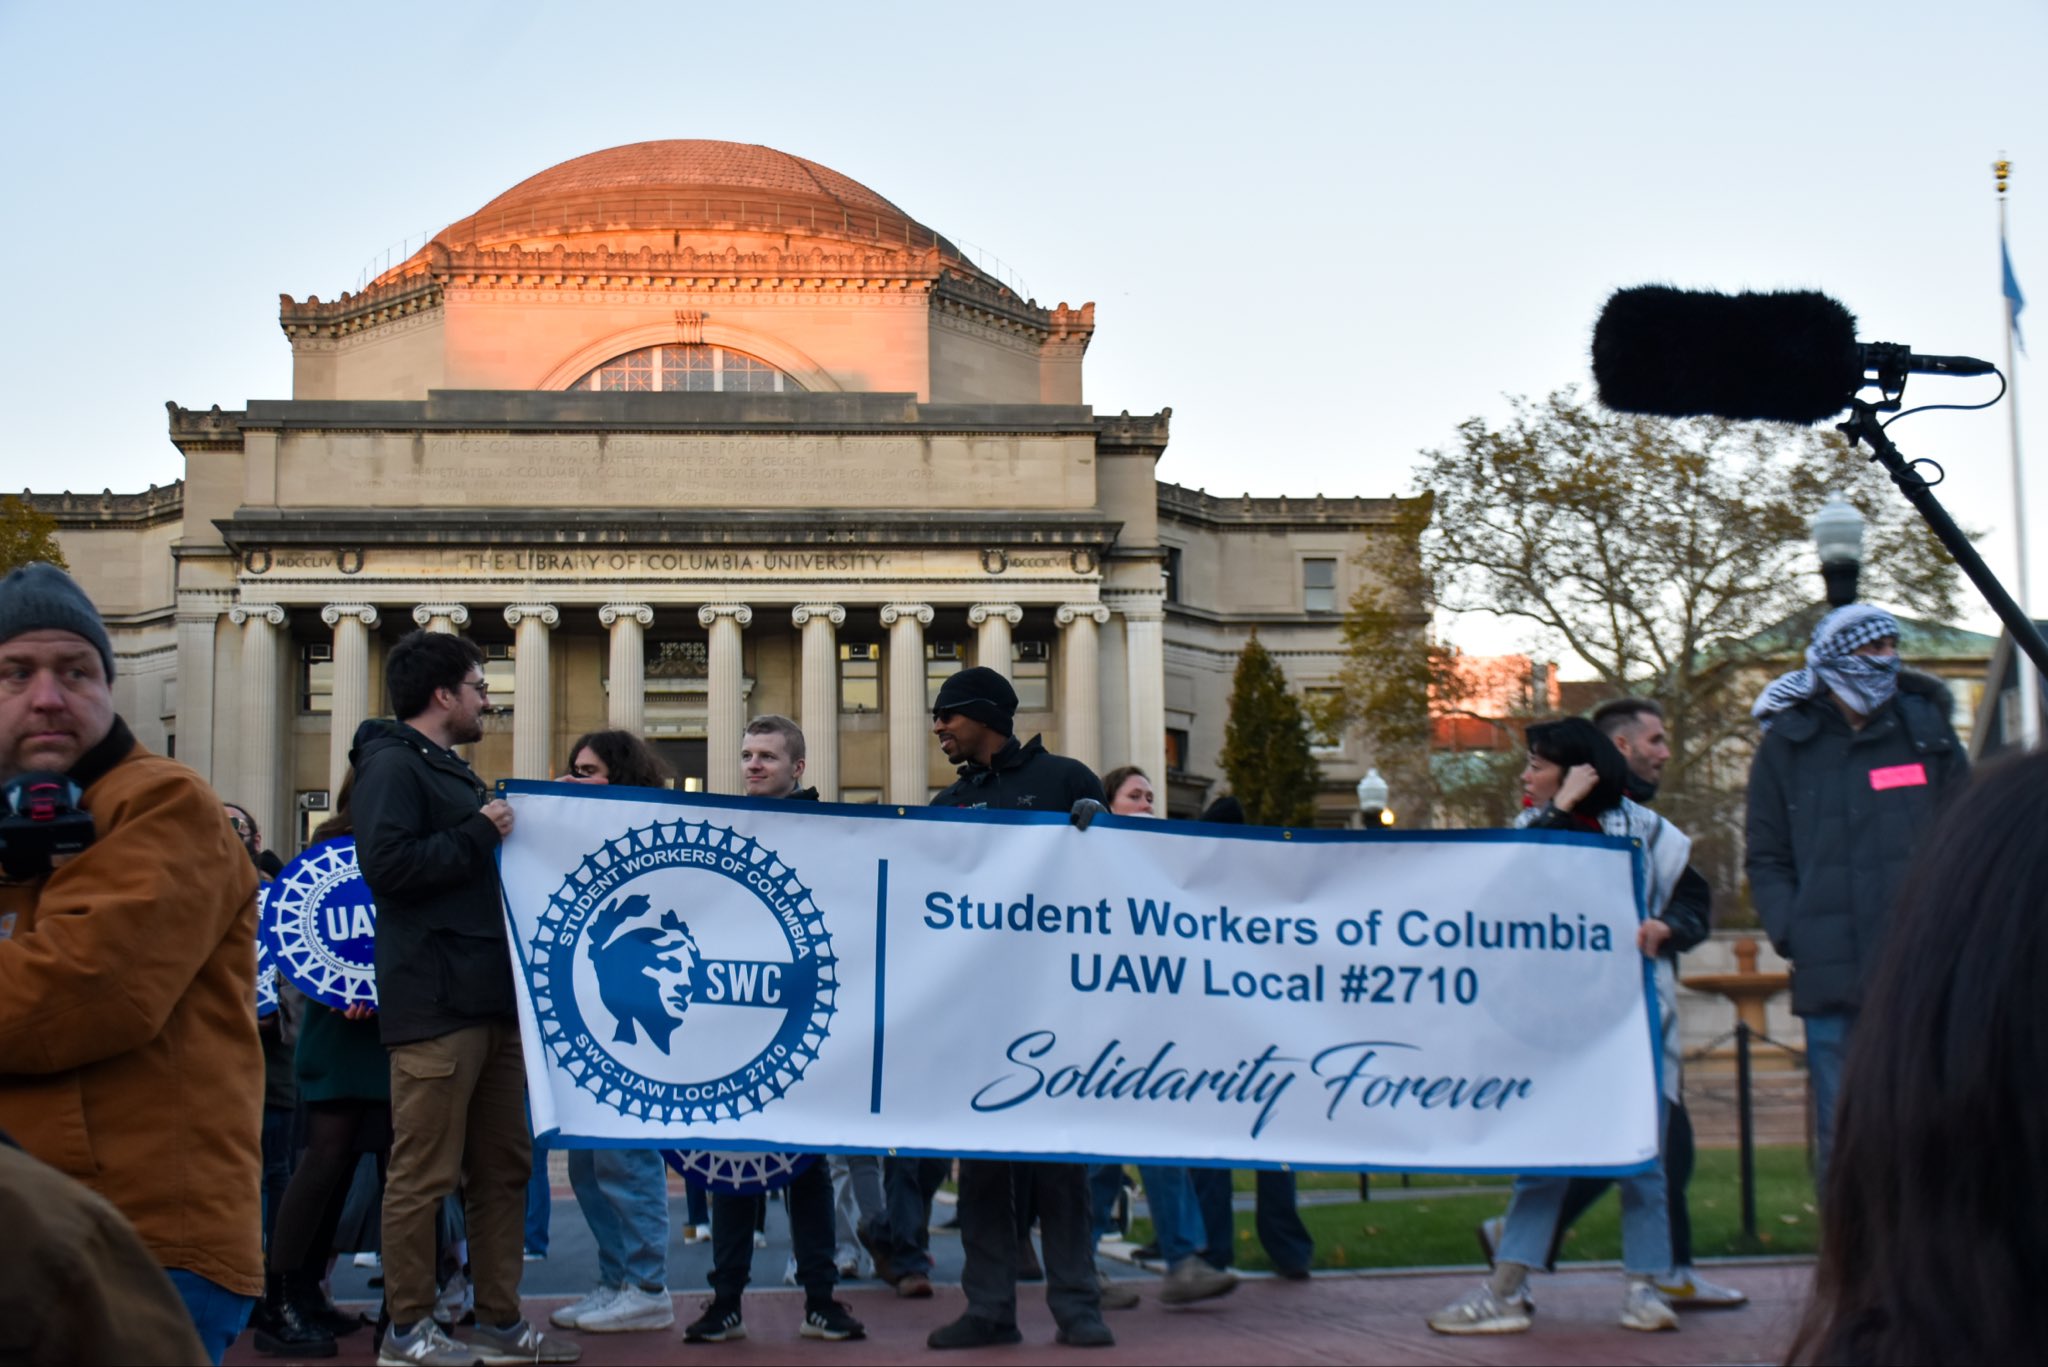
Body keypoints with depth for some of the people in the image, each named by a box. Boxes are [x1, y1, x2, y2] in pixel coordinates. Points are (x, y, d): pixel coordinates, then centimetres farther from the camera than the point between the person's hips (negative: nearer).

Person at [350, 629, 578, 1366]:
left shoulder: (451, 772, 23)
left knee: (502, 1167, 12)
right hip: (436, 1001, -10)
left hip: (489, 998, 10)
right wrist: (478, 833, -15)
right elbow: (386, 864, -21)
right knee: (424, 1171, -4)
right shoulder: (393, 766, -8)